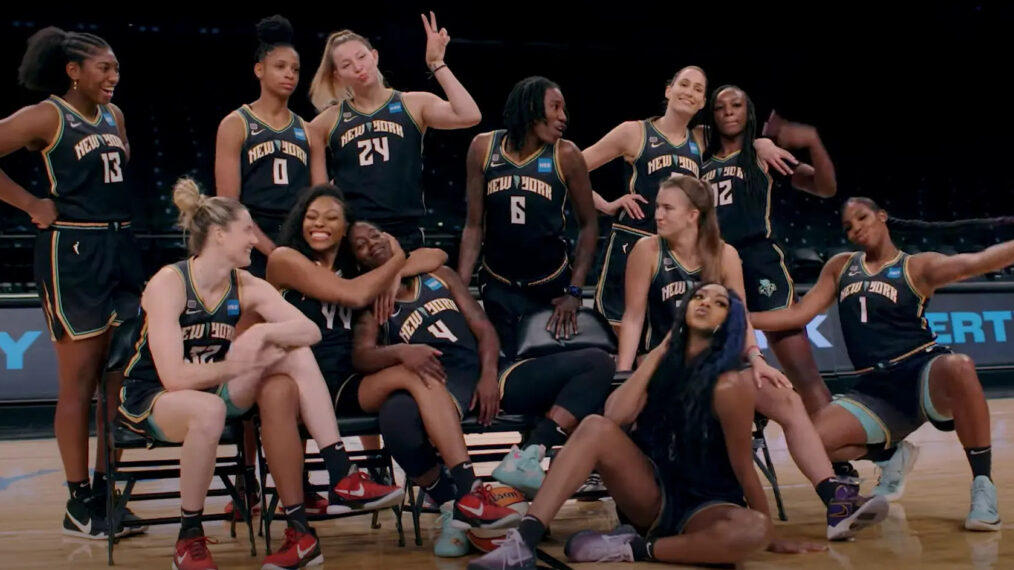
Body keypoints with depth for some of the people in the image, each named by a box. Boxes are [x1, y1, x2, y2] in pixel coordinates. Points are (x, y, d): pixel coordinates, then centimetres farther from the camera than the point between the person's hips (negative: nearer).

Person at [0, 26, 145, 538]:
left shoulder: (113, 116, 14)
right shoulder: (46, 116, -7)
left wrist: (120, 212, 8)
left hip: (121, 248, 7)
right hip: (73, 251, -7)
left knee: (120, 377, 9)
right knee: (80, 380, -2)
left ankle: (105, 492, 19)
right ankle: (79, 505, 7)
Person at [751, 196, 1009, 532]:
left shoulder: (917, 266, 3)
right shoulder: (840, 267, 17)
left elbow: (974, 263, -14)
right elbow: (798, 314, 15)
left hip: (924, 370, -4)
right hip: (875, 390, 4)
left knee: (958, 367, -40)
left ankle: (983, 486, -25)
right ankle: (888, 453, 9)